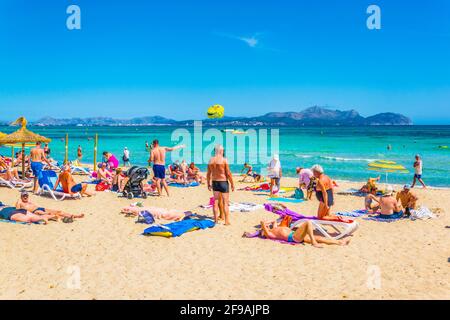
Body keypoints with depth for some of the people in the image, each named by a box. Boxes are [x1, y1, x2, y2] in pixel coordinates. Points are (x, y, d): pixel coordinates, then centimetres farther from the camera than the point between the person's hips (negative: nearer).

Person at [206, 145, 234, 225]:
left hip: (214, 182, 5)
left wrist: (208, 184, 17)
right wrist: (232, 184, -4)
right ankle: (227, 221, 4)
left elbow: (208, 174, 6)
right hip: (223, 182, -4)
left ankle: (216, 220, 16)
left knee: (216, 202, 11)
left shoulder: (211, 160, 2)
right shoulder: (224, 160, -13)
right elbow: (228, 173, -12)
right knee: (225, 203, 2)